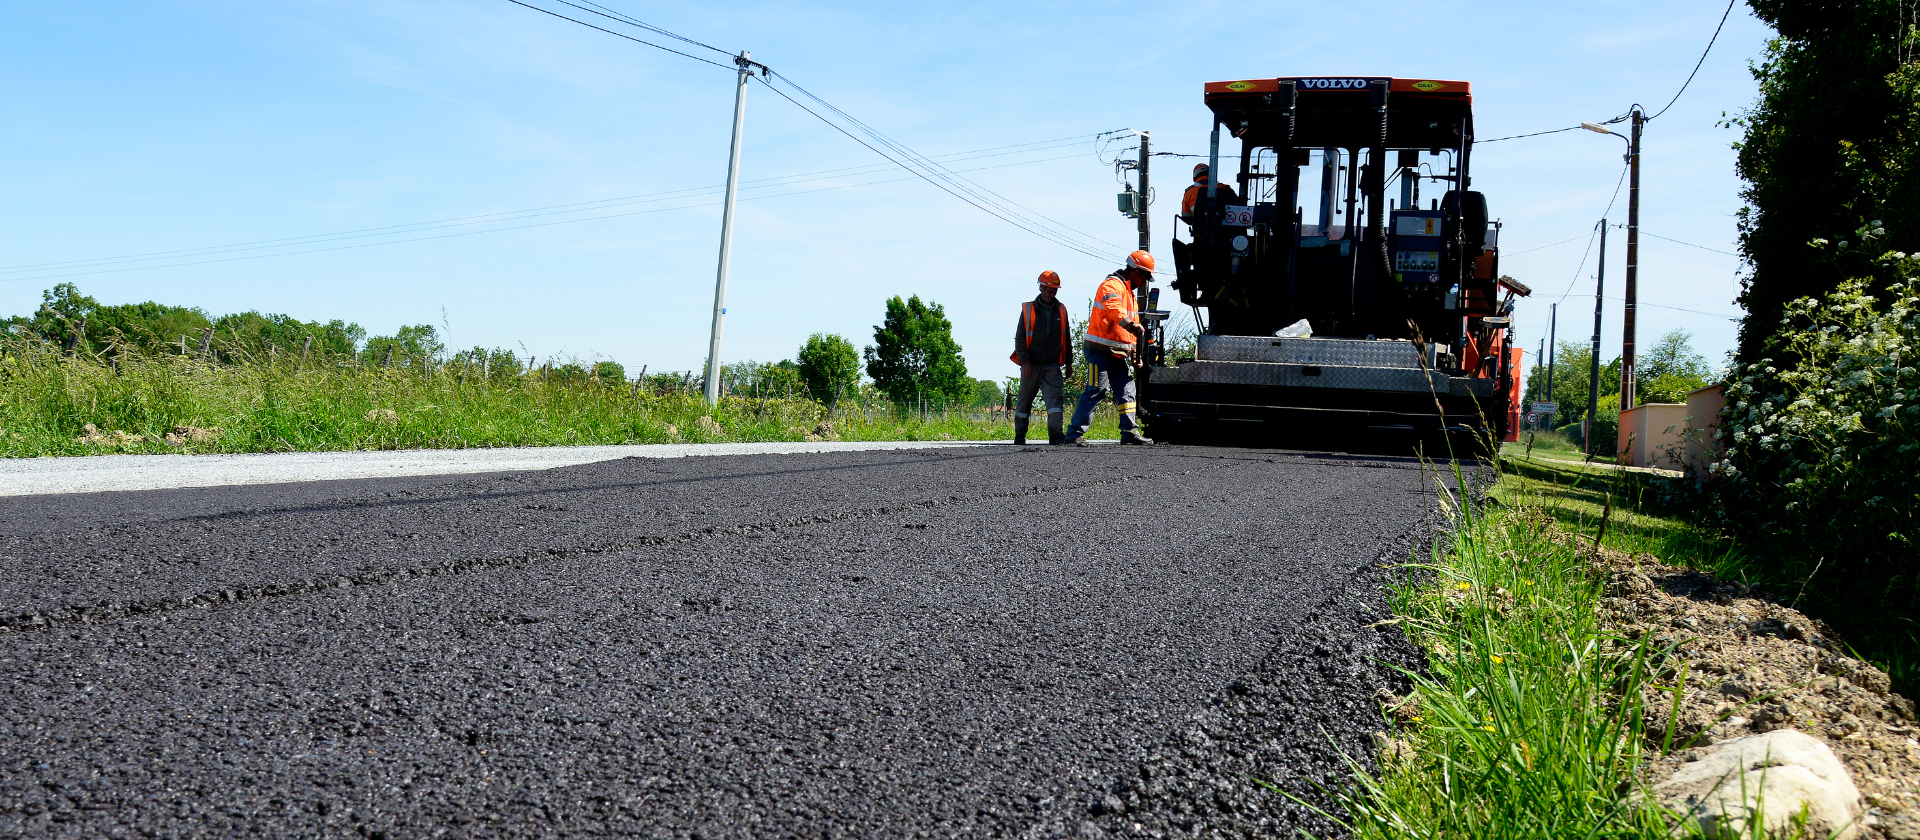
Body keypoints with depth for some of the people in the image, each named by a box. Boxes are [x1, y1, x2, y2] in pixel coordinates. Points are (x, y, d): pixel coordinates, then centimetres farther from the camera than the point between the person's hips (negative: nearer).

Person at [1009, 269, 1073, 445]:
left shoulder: (1061, 310, 9)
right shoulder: (1028, 309, 0)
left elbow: (1066, 338, 17)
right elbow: (1019, 337, -1)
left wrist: (1068, 363, 13)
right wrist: (1025, 361, -11)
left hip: (1053, 366, 1)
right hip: (1031, 365, -1)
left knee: (1054, 397, -14)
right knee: (1024, 401, 8)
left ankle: (1056, 435, -21)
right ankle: (1019, 436, 21)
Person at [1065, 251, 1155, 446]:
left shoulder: (1129, 291, 22)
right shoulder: (1112, 285, -11)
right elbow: (1113, 307, -34)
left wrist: (1134, 352, 17)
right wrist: (1132, 324, -49)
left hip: (1118, 353, 10)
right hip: (1101, 349, -10)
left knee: (1126, 389, 5)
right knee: (1097, 390, -13)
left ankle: (1129, 431, 8)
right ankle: (1075, 433, -12)